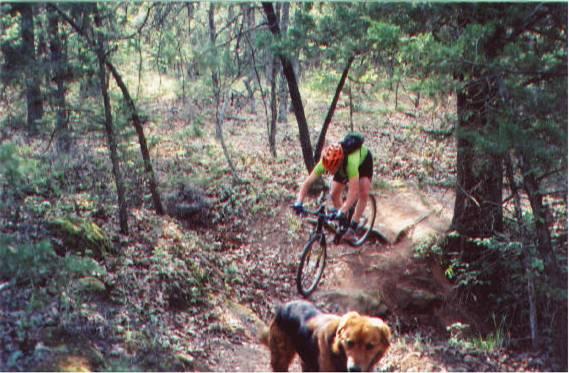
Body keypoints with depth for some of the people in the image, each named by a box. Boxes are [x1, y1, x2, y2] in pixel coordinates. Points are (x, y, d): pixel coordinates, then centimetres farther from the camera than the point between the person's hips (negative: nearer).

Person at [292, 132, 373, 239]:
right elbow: (307, 182, -36)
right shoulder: (324, 163, -37)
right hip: (344, 166, 4)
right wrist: (298, 202, -50)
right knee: (334, 194, -4)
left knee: (363, 193, -20)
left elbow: (353, 191, -53)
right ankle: (344, 224, 15)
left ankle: (353, 226, -8)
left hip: (363, 159, -4)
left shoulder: (350, 162, -49)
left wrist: (342, 211, -62)